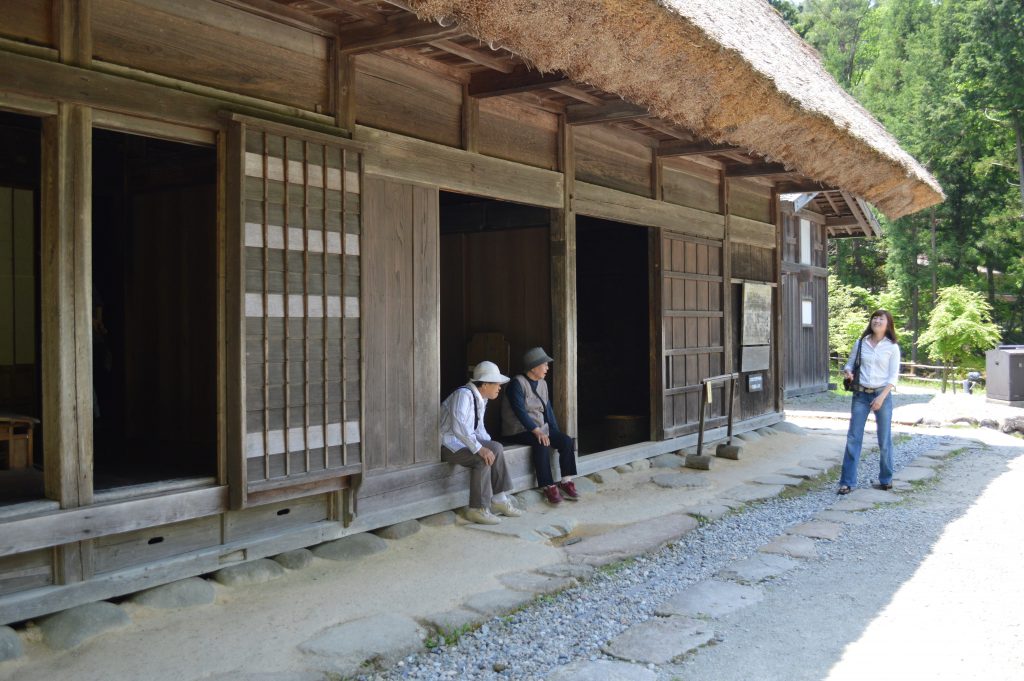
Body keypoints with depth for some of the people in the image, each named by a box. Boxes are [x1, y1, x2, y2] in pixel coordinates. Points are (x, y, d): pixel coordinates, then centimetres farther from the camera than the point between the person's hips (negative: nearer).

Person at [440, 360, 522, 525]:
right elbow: (458, 426, -34)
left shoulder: (481, 398, 9)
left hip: (463, 439, 10)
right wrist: (479, 448, -33)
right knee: (483, 459, -25)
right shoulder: (464, 394, -21)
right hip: (447, 443, -10)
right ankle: (477, 509, -18)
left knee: (496, 449, -2)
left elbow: (478, 426, 20)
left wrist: (488, 444, 3)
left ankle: (499, 499, 2)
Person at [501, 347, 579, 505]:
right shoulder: (517, 384, -14)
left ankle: (566, 482, -11)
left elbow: (548, 408, 13)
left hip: (541, 428, 8)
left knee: (566, 440, -14)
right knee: (542, 443, -35)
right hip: (518, 431, -7)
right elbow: (520, 411, -23)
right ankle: (548, 487, -28)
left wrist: (555, 431, 0)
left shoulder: (542, 384, 11)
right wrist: (536, 431, -31)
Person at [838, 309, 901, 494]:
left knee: (884, 440, 6)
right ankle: (847, 482, 0)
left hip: (882, 395, -2)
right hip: (861, 395, 2)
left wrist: (882, 397, -15)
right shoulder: (860, 344, 5)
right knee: (853, 438, -2)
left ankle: (886, 479, 22)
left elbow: (893, 376, -4)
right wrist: (847, 372, -11)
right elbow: (850, 364, 13)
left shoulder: (892, 347, -2)